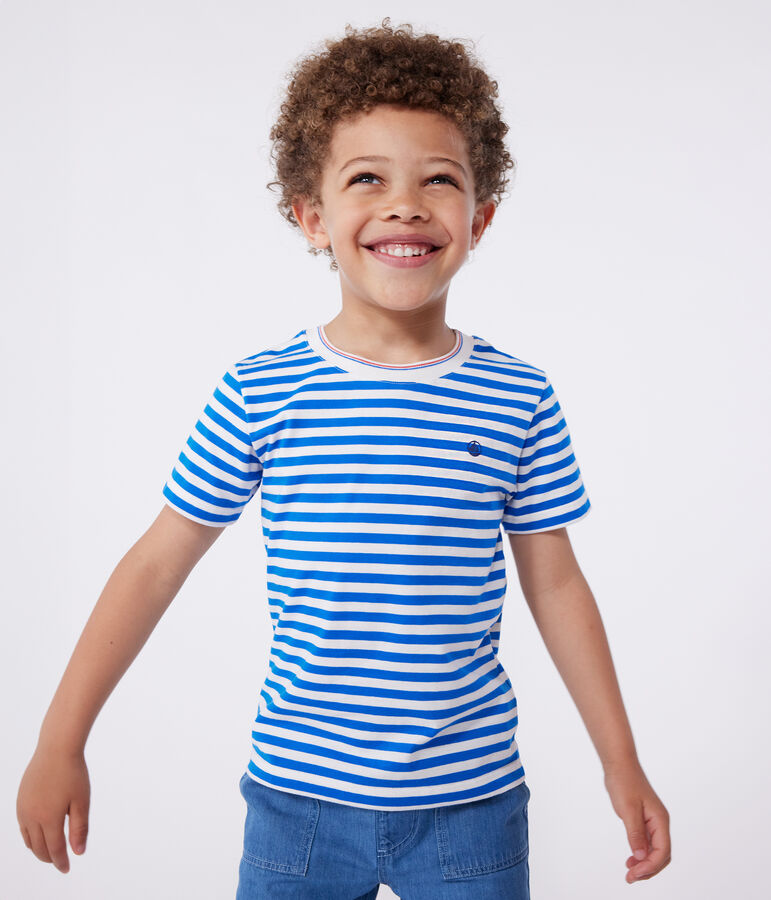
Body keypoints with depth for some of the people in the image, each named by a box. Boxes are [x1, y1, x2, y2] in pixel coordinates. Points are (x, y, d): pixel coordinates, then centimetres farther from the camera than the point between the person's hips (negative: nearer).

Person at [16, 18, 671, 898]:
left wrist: (621, 762, 8)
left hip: (469, 801, 1)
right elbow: (156, 564, -2)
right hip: (297, 798, 0)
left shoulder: (519, 398, -5)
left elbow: (554, 584, 4)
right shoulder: (258, 393, -8)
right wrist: (60, 742, 0)